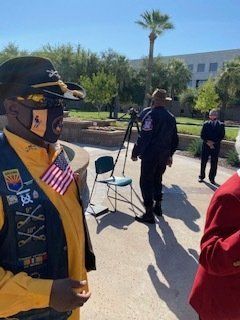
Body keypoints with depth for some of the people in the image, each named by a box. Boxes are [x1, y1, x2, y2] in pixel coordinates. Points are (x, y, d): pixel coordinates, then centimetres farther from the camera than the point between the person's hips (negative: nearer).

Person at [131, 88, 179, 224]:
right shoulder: (171, 118, 9)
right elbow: (175, 140, 14)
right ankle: (158, 207, 30)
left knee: (146, 182, -1)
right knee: (157, 180, 20)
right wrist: (170, 154, 22)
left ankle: (149, 214, 1)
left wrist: (135, 153, -8)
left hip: (149, 156, -7)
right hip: (163, 156, 7)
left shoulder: (151, 115, -13)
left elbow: (144, 137, -18)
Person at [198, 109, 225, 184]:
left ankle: (212, 178, 16)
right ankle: (201, 176, 21)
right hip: (206, 146, 0)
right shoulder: (206, 124, 2)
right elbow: (202, 135, -1)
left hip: (215, 146, 0)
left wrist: (213, 142, -13)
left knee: (214, 164, 5)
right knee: (203, 162, 7)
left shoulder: (221, 125, 0)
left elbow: (222, 136, -4)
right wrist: (208, 142, -14)